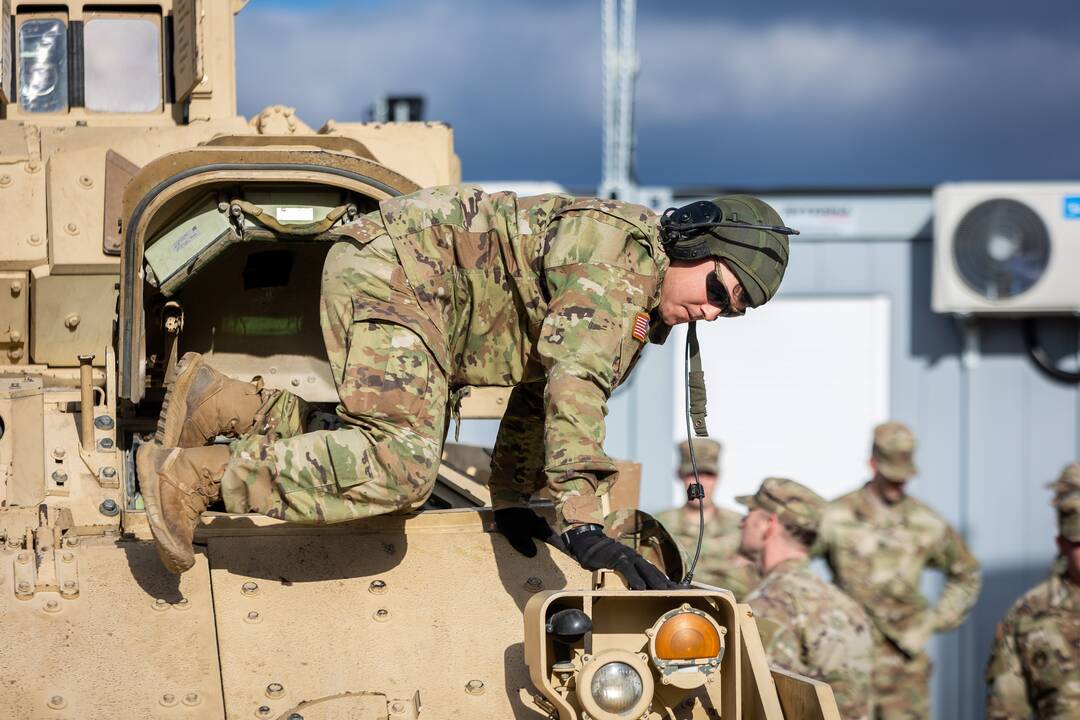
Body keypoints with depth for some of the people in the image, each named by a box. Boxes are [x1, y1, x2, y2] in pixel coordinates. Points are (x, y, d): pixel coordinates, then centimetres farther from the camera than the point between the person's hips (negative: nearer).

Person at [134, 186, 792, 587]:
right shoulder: (624, 248, -19)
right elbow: (574, 379, -31)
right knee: (400, 469, -26)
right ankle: (188, 474, -21)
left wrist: (511, 499, 23)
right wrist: (584, 525, -36)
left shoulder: (639, 315, 14)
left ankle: (231, 406, 18)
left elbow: (539, 391, 25)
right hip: (395, 270, -11)